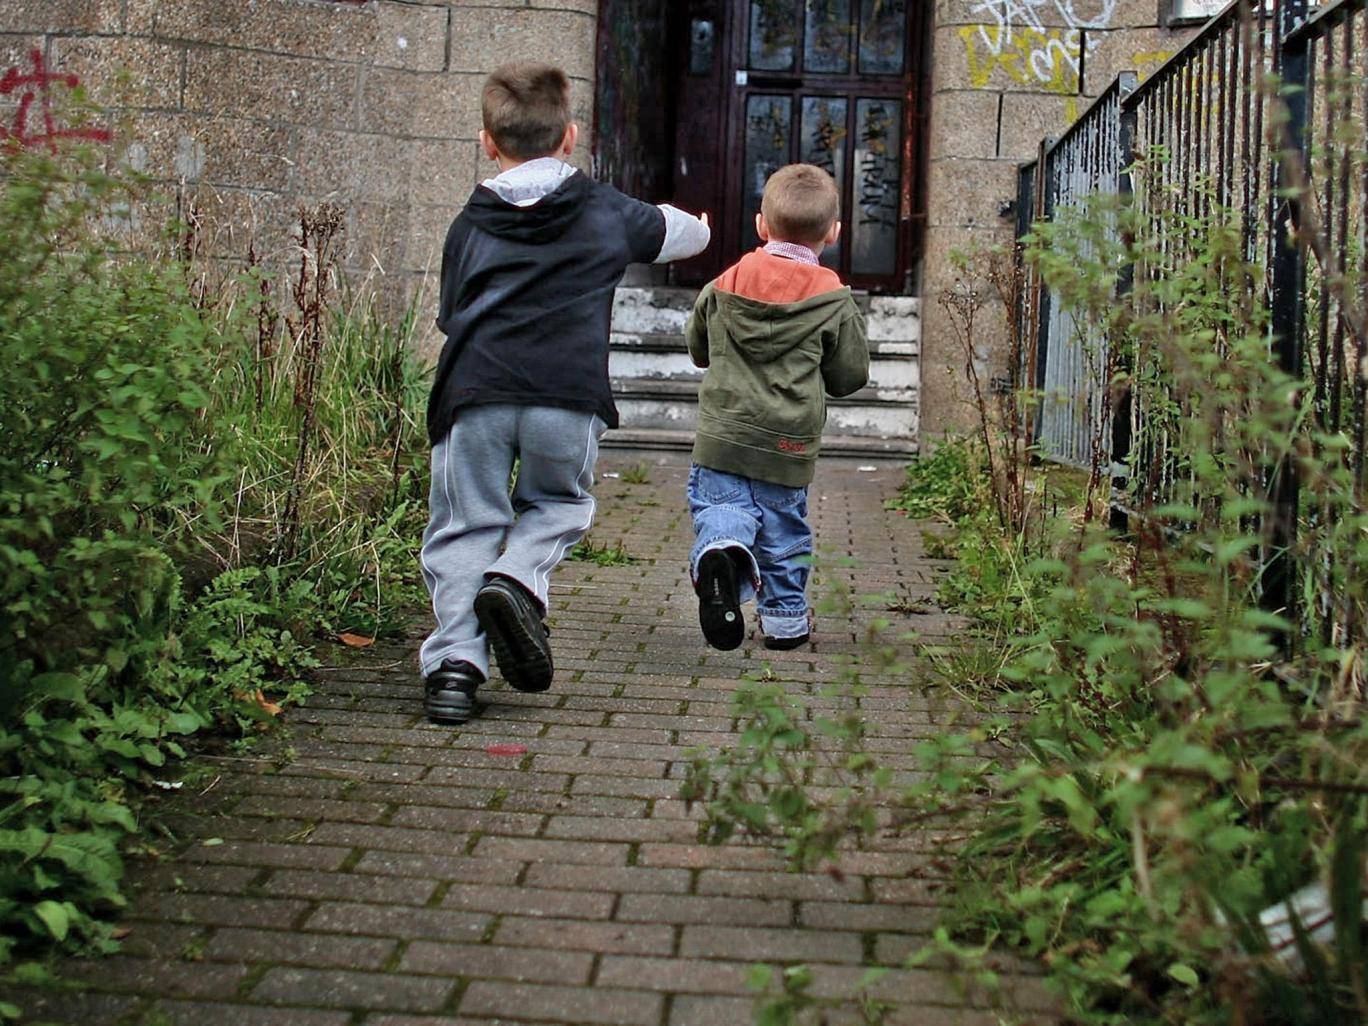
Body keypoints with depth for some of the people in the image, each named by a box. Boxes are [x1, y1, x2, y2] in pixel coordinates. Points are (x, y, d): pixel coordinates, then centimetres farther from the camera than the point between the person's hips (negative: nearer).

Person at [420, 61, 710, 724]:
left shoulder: (469, 226, 15)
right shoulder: (609, 214, 15)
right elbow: (685, 234, 32)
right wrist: (697, 226, 56)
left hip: (475, 396, 0)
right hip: (569, 398, 0)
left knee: (465, 526, 9)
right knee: (558, 506, 22)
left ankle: (456, 658, -3)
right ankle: (519, 577, -6)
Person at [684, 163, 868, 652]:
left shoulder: (723, 286, 5)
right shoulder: (834, 301, -4)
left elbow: (698, 349, 18)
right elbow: (850, 375, 2)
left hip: (723, 434, 1)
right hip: (789, 445, 0)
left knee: (718, 505, 2)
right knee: (782, 526, 13)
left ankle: (719, 550, -32)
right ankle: (785, 616, 22)